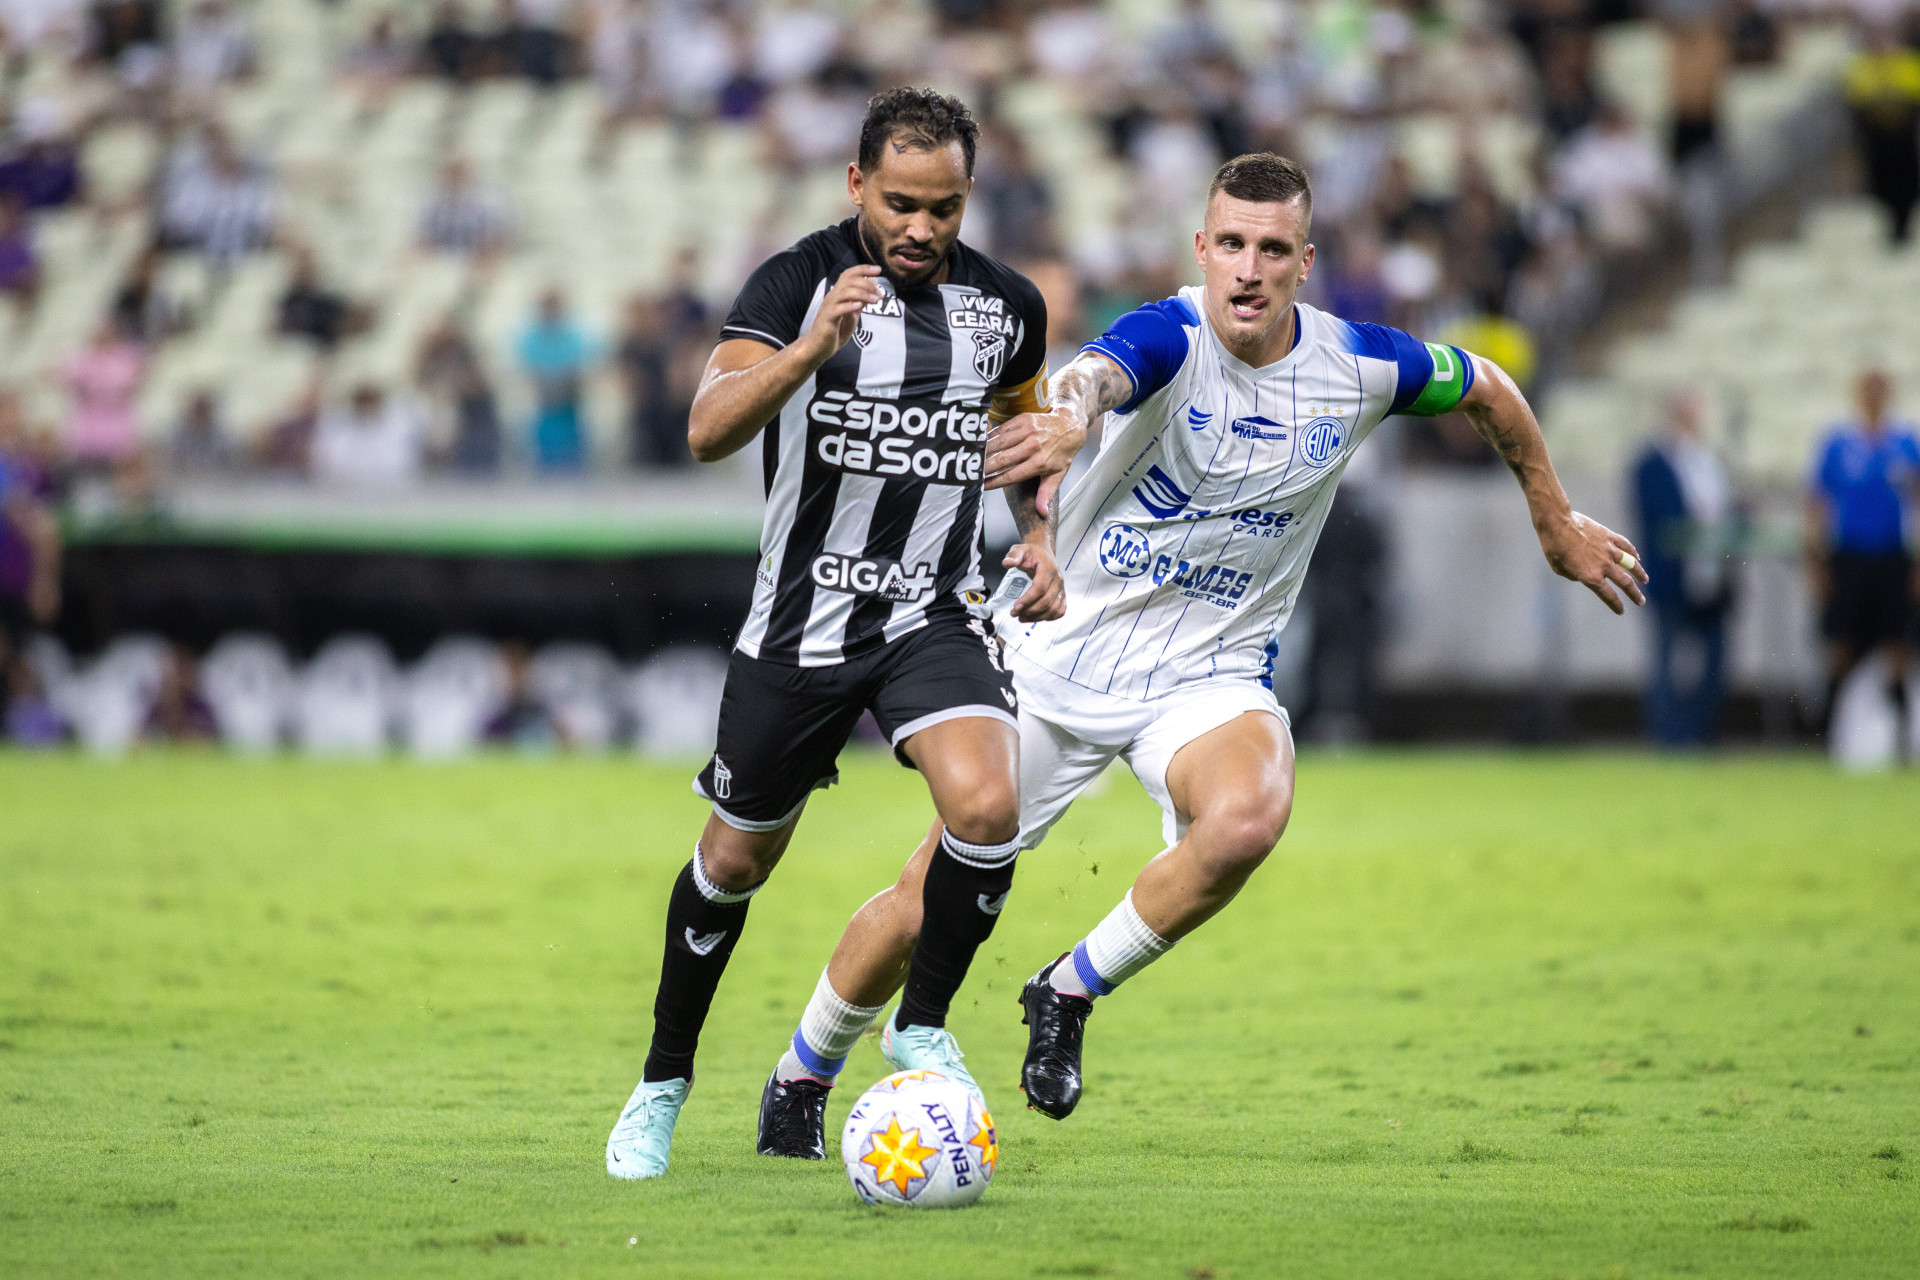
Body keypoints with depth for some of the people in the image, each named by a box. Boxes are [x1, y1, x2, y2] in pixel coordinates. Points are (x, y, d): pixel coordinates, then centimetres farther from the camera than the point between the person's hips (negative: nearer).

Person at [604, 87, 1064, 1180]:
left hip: (936, 614, 2)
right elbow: (708, 431, -25)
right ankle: (665, 1082, 31)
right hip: (803, 618, -2)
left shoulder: (1006, 305, 1)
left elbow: (1028, 431, 21)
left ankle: (923, 1028, 0)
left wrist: (1039, 537, 4)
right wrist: (812, 346, -40)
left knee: (987, 807, -24)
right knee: (738, 857, 9)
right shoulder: (798, 281, -11)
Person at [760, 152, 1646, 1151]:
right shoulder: (1170, 337, -20)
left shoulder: (1358, 366, -8)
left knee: (1248, 816, -34)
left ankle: (1070, 993, -10)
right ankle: (805, 1071, 29)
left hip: (1211, 675, 2)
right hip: (1066, 649, -2)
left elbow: (1488, 390, 13)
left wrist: (1558, 523, 22)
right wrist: (1066, 413, -68)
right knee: (923, 909, 0)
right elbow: (1095, 375, -44)